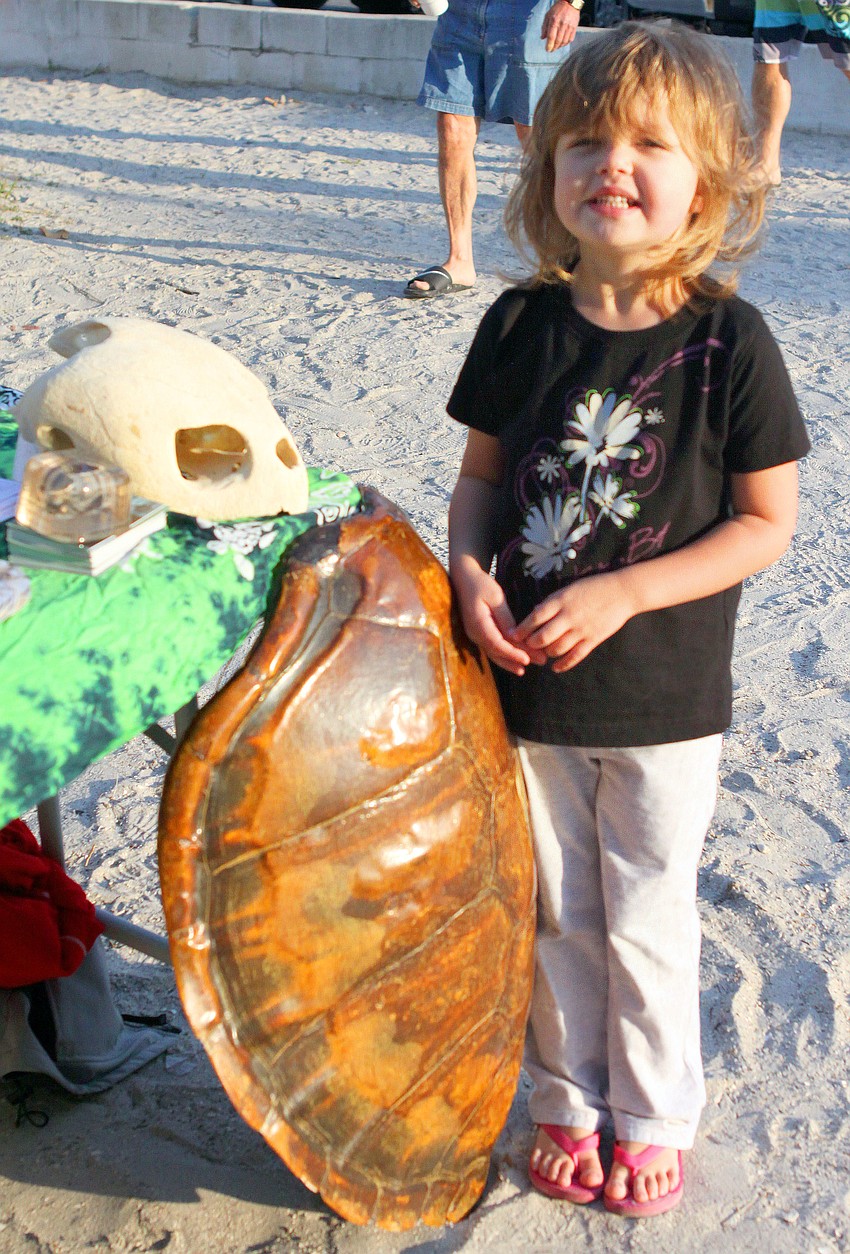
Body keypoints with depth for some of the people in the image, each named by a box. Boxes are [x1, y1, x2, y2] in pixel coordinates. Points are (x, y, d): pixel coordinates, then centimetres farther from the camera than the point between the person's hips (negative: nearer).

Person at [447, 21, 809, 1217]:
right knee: (555, 915, 17)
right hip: (528, 681, 3)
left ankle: (654, 1120, 36)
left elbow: (768, 521, -11)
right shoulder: (521, 323, -4)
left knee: (647, 922, 12)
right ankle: (571, 1104, 39)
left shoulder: (727, 340, -14)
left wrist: (621, 594, -20)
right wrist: (469, 574, -14)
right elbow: (481, 474, 6)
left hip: (664, 702, -3)